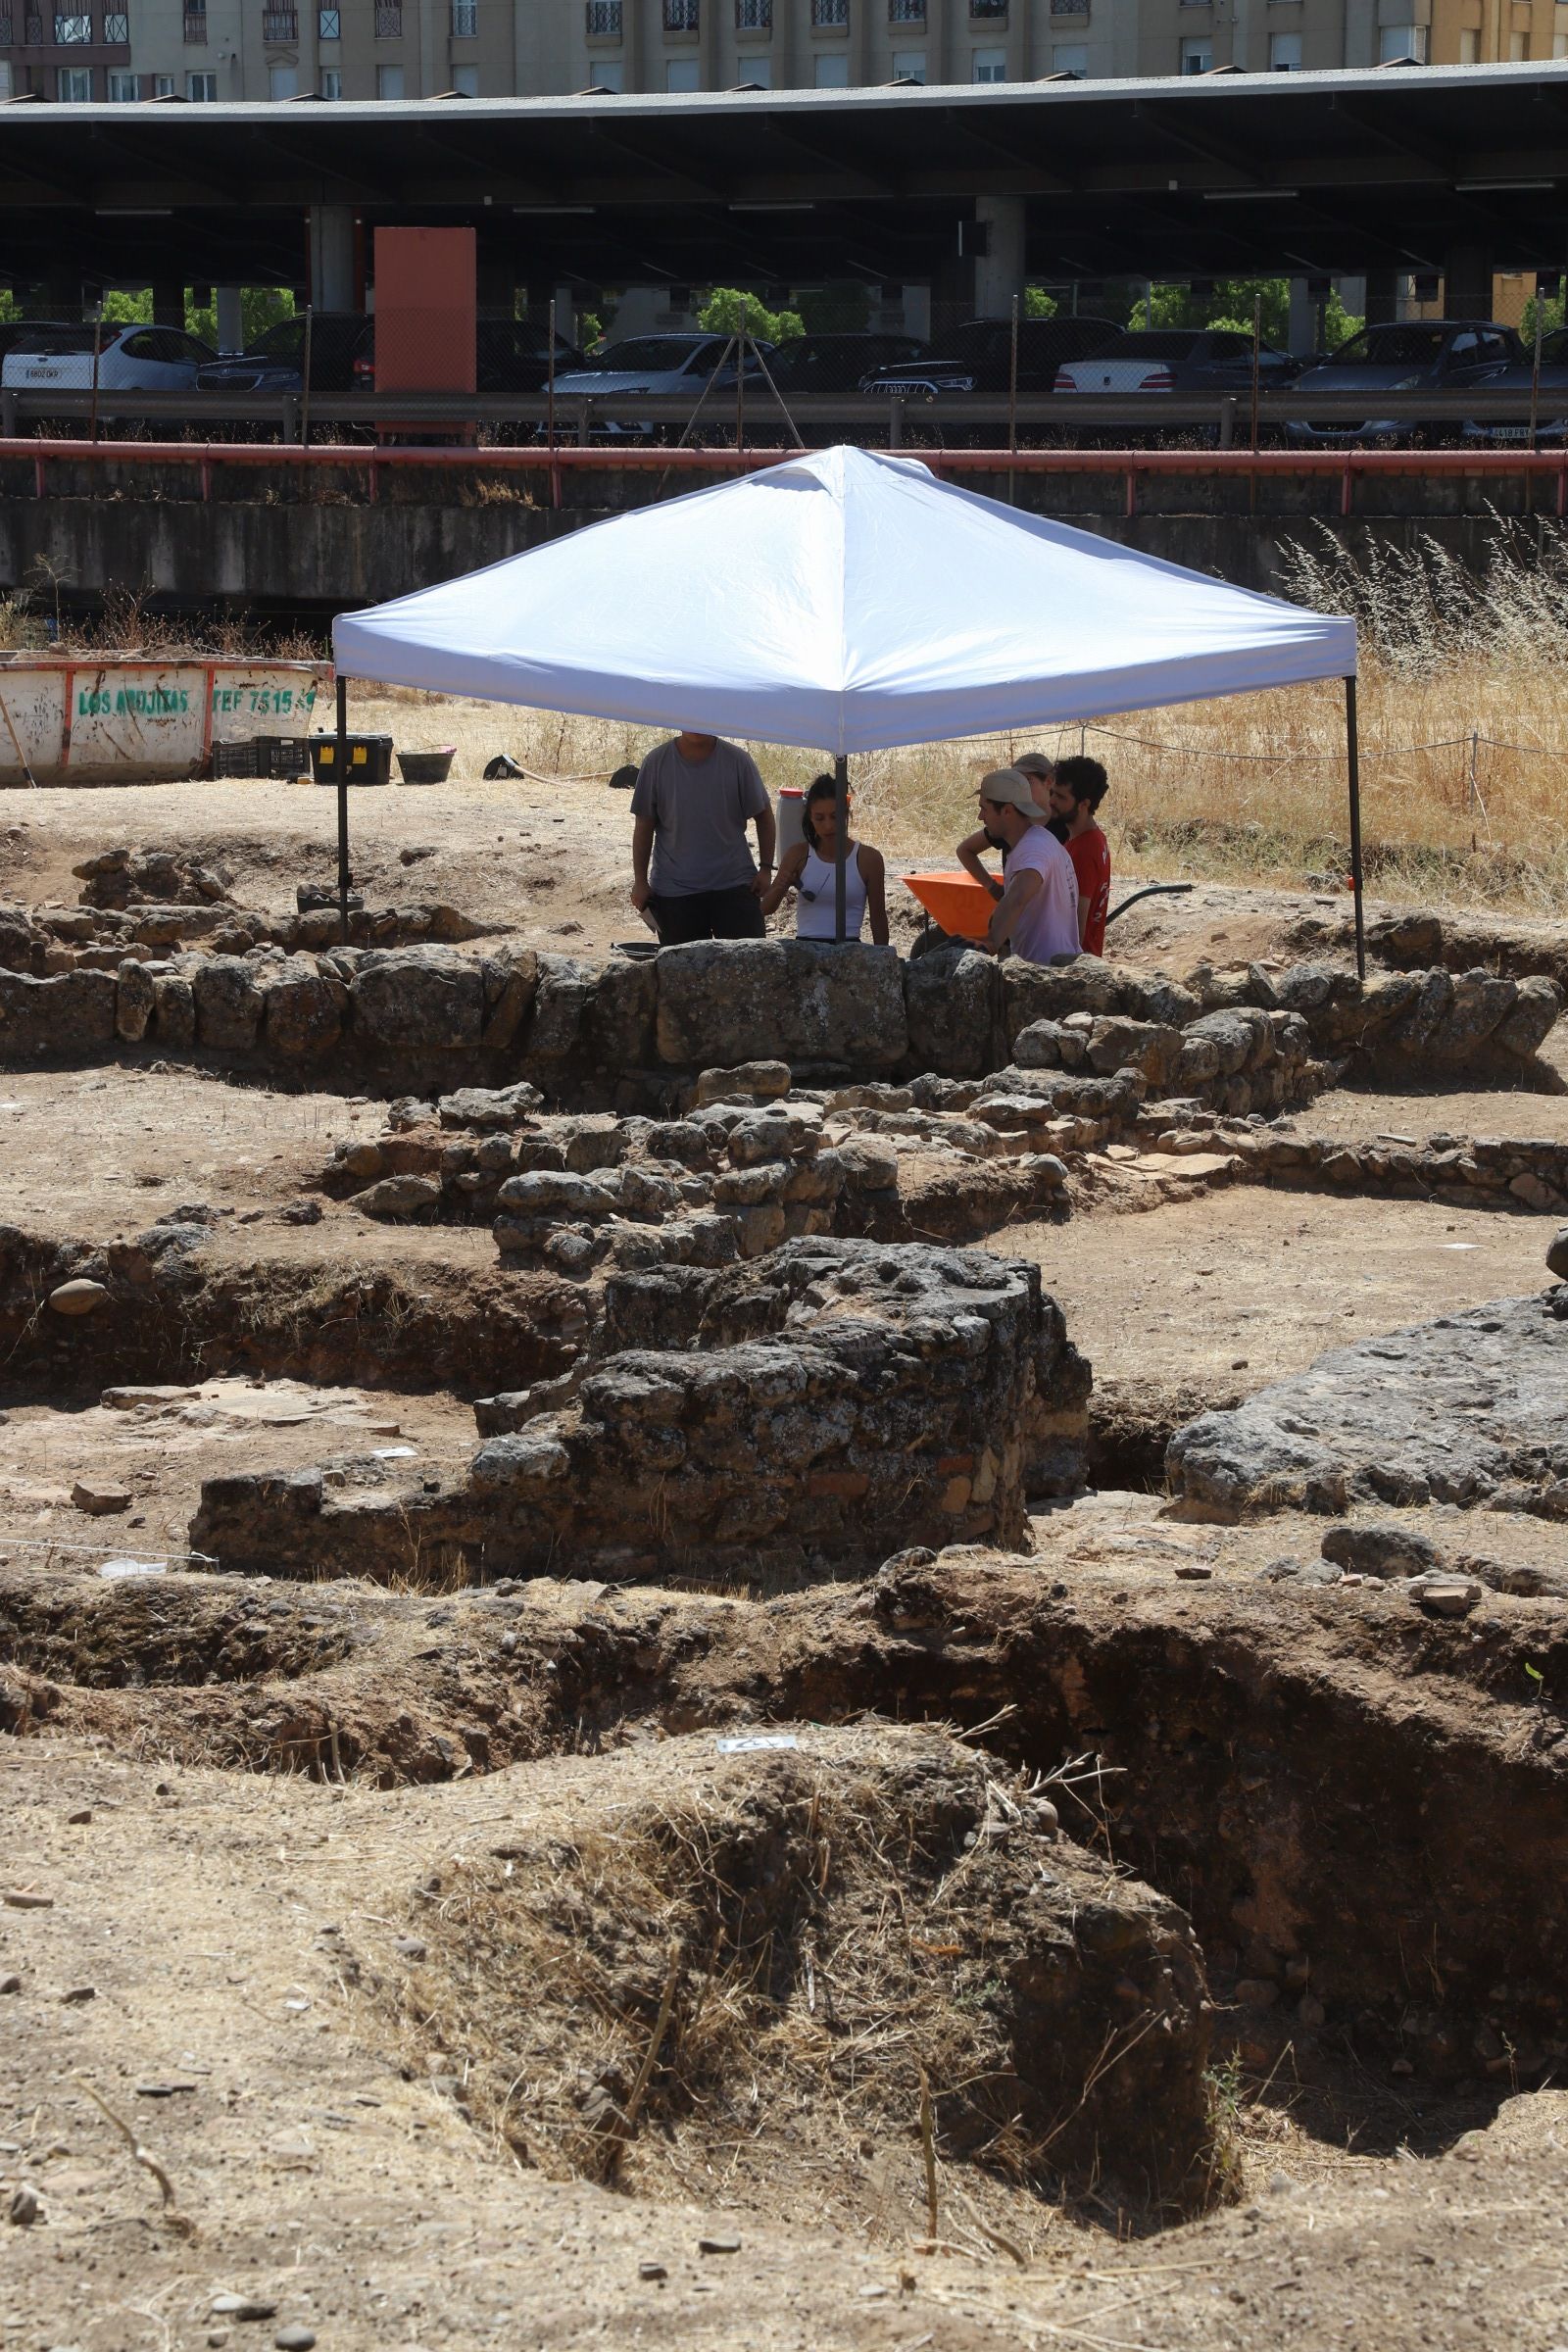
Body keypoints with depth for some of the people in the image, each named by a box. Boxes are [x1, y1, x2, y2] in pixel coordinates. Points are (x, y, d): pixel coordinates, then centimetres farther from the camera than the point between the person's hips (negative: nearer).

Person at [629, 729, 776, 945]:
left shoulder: (738, 760, -3)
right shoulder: (657, 762, -3)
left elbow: (763, 815, 7)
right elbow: (643, 826, 3)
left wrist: (766, 868, 1)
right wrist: (640, 881, 2)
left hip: (734, 885, 0)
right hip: (673, 891, 0)